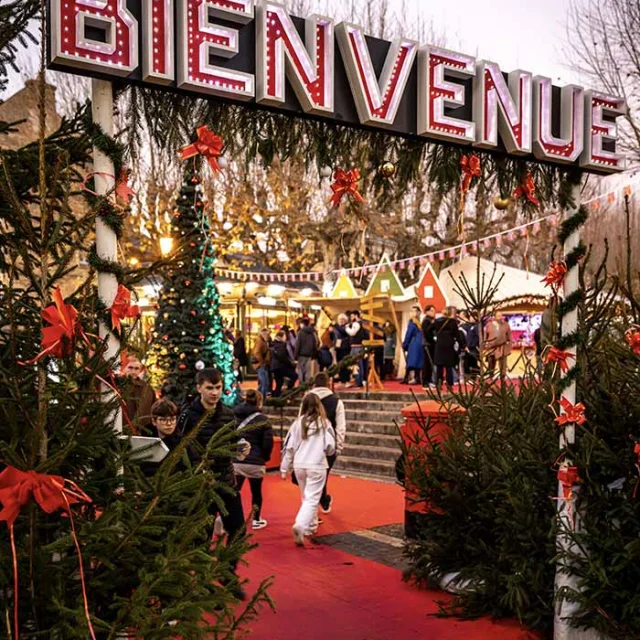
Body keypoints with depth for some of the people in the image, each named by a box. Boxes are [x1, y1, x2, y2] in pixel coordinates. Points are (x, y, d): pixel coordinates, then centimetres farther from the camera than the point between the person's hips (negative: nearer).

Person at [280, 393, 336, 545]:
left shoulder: (298, 422, 1)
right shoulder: (324, 422, -6)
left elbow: (289, 446, 3)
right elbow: (330, 447, -7)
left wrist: (284, 468, 11)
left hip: (299, 465, 4)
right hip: (317, 466, -3)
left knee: (306, 497, 22)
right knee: (312, 499, -2)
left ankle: (311, 525, 32)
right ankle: (300, 526, -22)